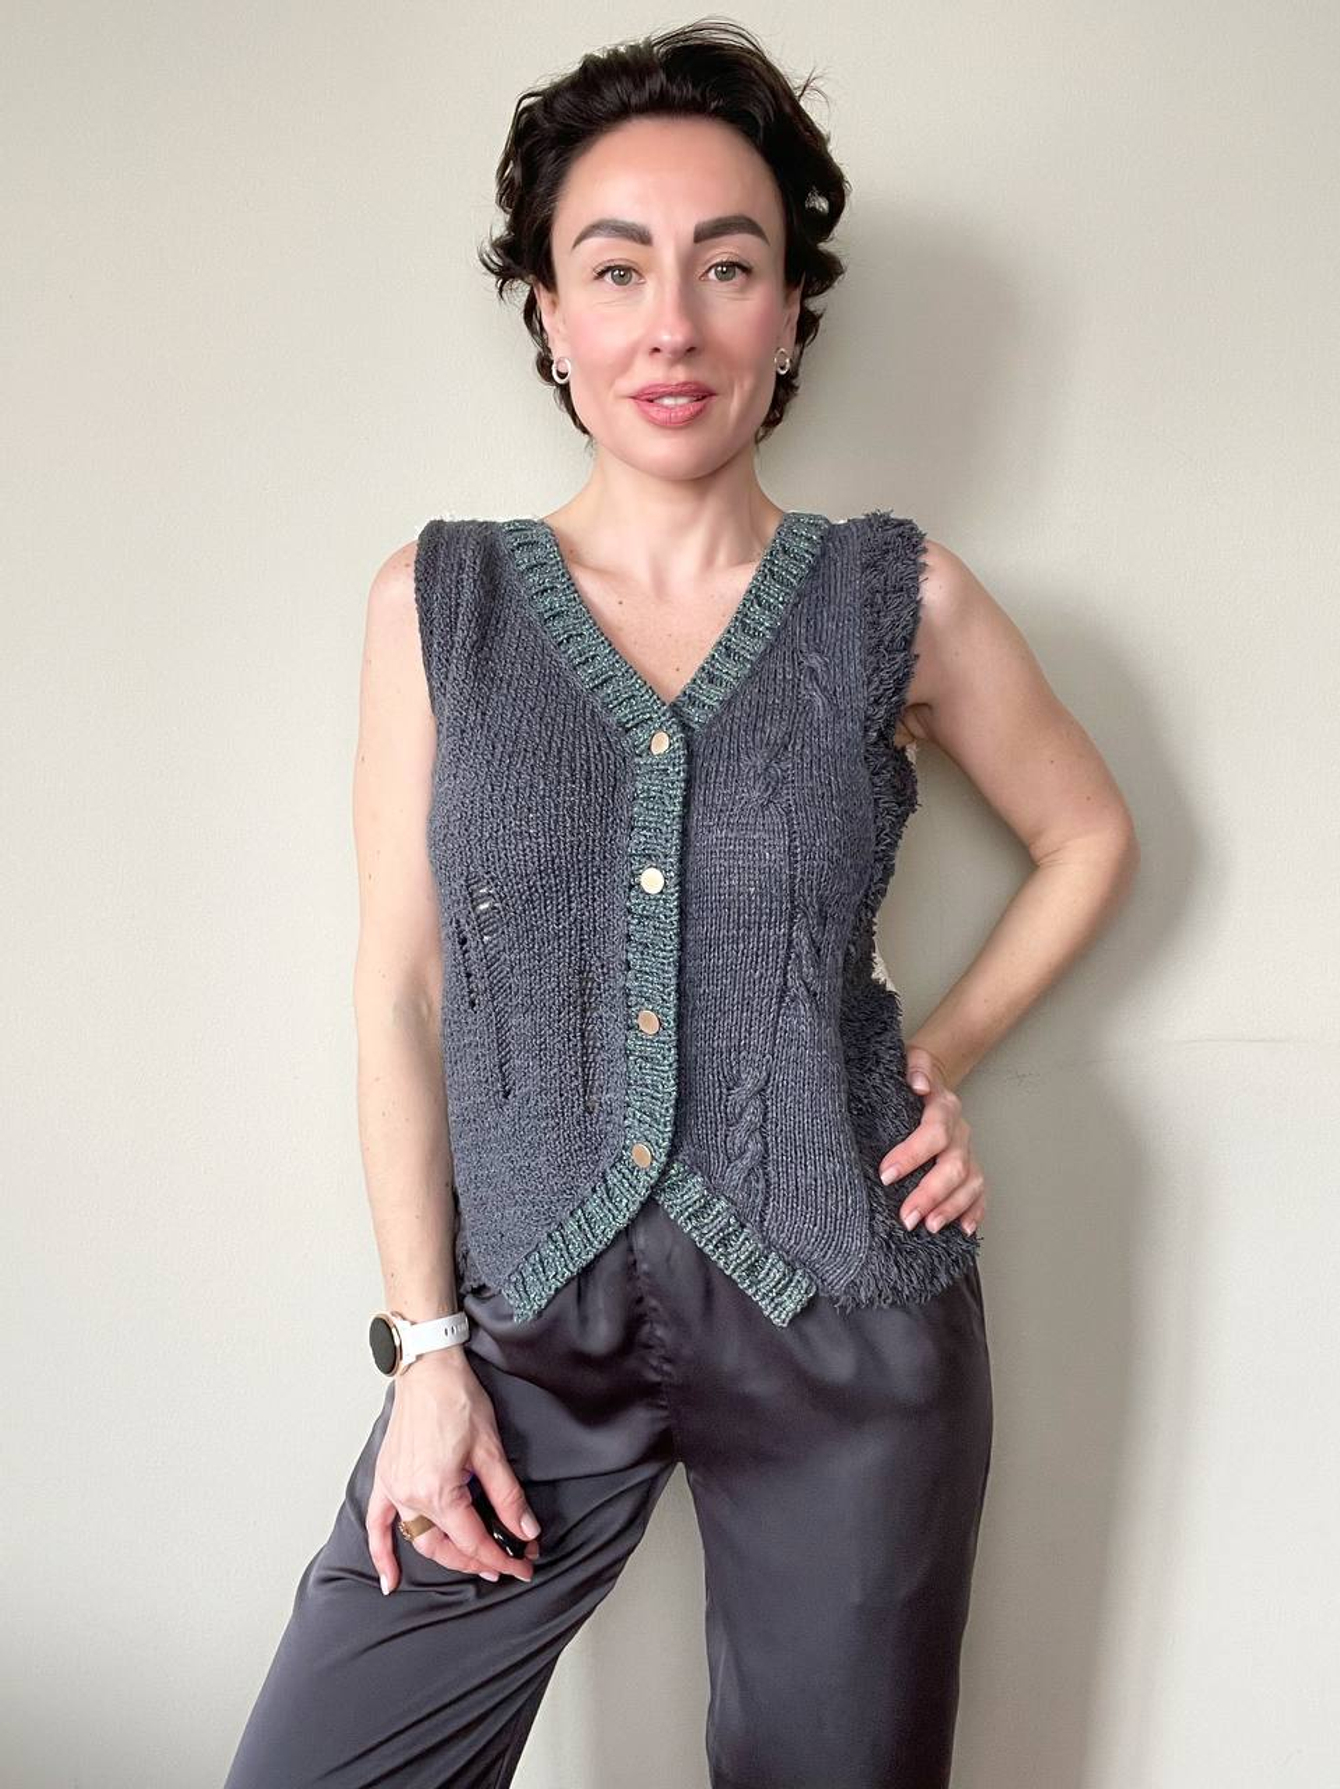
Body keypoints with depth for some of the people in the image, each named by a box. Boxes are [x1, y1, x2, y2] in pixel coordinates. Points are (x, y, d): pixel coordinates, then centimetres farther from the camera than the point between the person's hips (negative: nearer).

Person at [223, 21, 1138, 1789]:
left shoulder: (901, 599, -2)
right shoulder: (436, 600, -1)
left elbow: (1089, 834, 15)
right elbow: (401, 993, 0)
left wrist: (945, 1057, 3)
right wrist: (427, 1349, -3)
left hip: (844, 1315, 0)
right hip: (530, 1313, 1)